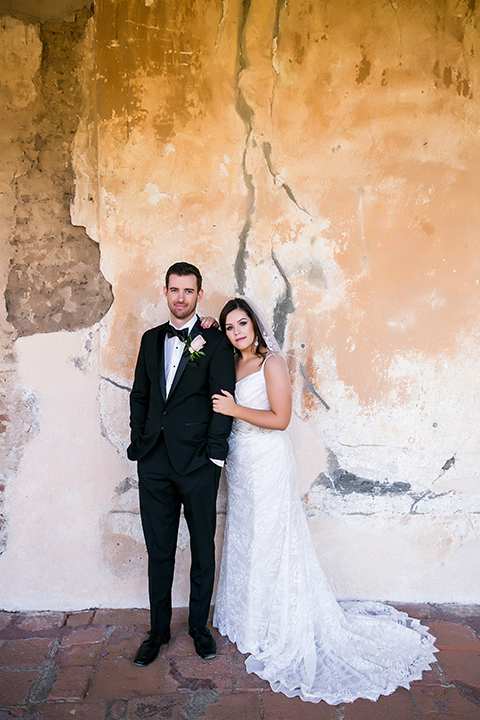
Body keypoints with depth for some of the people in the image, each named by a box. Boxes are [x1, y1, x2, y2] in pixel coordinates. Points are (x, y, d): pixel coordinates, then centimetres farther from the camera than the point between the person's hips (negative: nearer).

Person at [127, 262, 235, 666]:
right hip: (154, 462, 4)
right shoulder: (151, 339, 11)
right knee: (159, 550, 13)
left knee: (203, 549, 12)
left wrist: (214, 455, -12)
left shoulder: (215, 342, -3)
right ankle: (159, 629, 31)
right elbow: (140, 395, 13)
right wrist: (139, 443, 5)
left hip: (197, 463, -3)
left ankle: (199, 625, 31)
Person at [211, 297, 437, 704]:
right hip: (239, 461, 7)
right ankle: (248, 618, 32)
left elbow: (280, 419, -16)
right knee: (243, 538, 15)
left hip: (267, 462, -7)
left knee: (270, 540, 3)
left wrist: (235, 409, -15)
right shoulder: (233, 364, 10)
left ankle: (279, 629, 20)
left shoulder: (272, 362, -12)